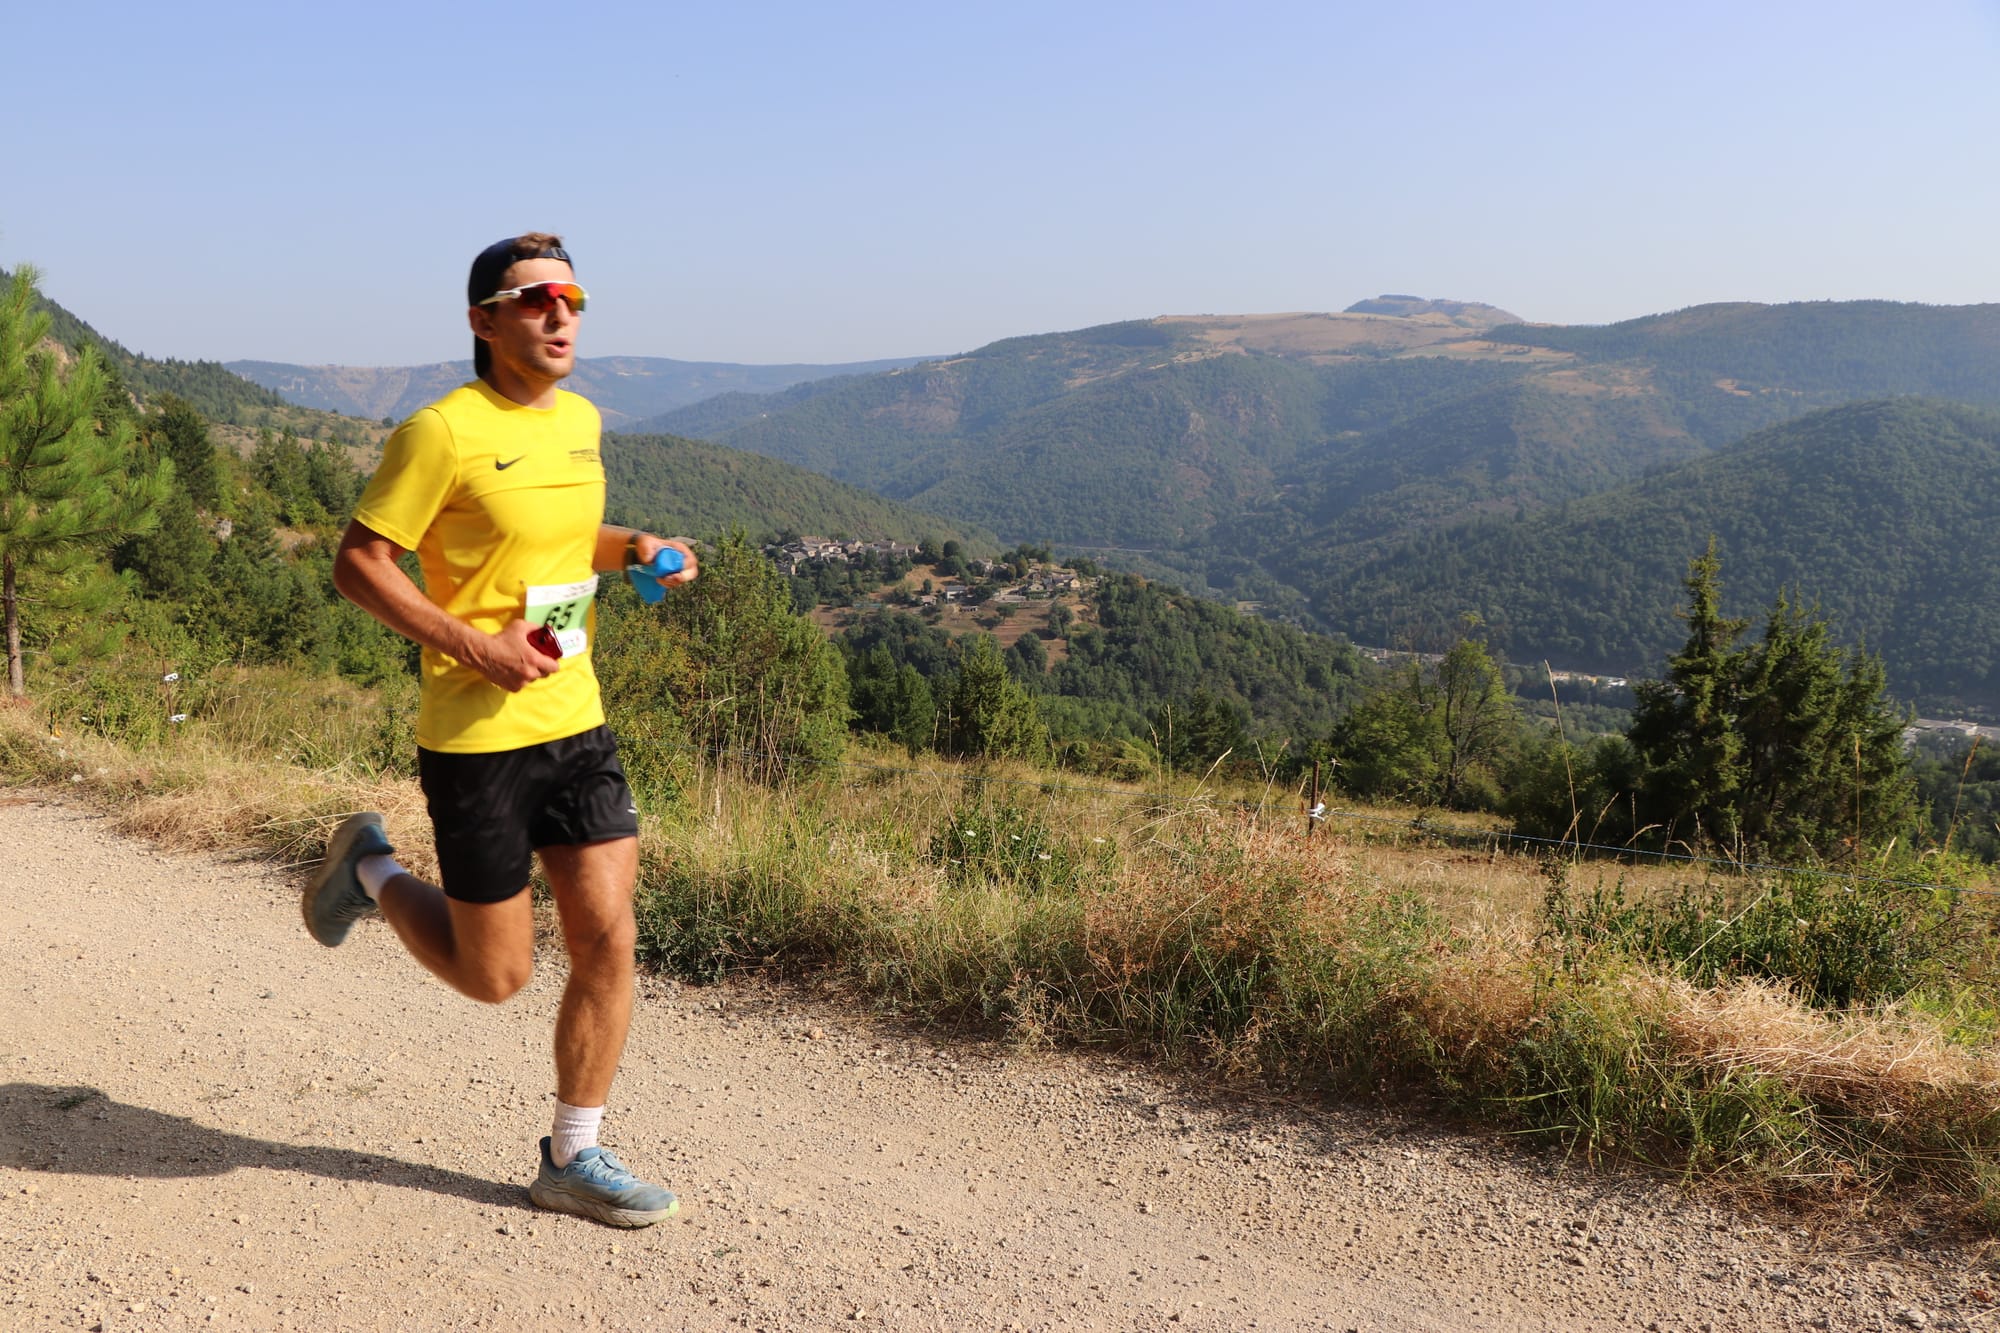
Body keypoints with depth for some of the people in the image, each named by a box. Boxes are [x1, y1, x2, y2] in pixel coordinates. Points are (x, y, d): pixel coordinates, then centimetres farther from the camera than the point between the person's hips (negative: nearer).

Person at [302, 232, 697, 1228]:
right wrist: (476, 646, -20)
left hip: (576, 725, 6)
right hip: (477, 738, -6)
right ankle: (370, 871, 34)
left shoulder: (581, 420, 10)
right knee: (495, 975, 6)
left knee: (608, 942, 2)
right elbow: (357, 565, -11)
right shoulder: (443, 431, -13)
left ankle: (572, 1158, 18)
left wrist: (634, 548, 6)